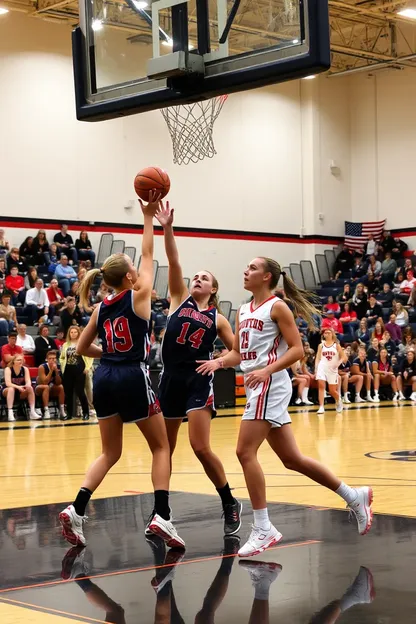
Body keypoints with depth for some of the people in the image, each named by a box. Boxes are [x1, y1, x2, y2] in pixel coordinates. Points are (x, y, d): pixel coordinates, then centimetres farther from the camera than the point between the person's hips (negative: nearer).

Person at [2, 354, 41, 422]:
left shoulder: (25, 369, -4)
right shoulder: (8, 369, -15)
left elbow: (28, 381, -14)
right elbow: (8, 383, -27)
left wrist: (28, 385, -38)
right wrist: (18, 387, -42)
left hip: (21, 393, 3)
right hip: (7, 391, -3)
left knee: (30, 388, -24)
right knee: (11, 389, -36)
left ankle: (32, 412, -27)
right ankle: (10, 413, -44)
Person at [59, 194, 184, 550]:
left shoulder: (101, 309, 10)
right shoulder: (138, 296, -4)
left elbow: (83, 349, 16)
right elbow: (148, 253, 6)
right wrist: (149, 217, 11)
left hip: (105, 379, 6)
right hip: (133, 378, -6)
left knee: (110, 453, 16)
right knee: (161, 447, 7)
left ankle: (76, 510, -1)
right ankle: (162, 516, -7)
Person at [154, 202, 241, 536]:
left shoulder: (217, 319, 6)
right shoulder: (179, 299, 8)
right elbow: (174, 263, -5)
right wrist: (167, 229, -16)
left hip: (198, 383, -2)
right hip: (170, 380, 3)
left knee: (201, 448, -11)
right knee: (164, 450, 8)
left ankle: (230, 504, 6)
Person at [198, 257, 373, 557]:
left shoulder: (277, 307, -6)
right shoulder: (243, 311, 18)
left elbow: (297, 349, -12)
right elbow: (238, 353, 19)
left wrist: (267, 370, -23)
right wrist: (218, 361, 0)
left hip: (270, 386, -9)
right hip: (257, 387, 9)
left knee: (246, 452, -13)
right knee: (292, 458, 10)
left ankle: (263, 529, -7)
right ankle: (354, 497, 21)